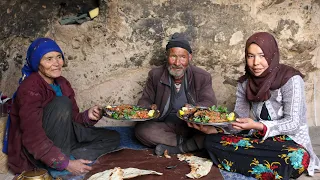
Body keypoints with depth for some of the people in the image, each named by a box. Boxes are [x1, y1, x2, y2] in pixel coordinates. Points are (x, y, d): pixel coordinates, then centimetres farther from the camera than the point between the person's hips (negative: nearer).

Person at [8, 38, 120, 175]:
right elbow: (33, 137, -27)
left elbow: (72, 118, 7)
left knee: (112, 138, 2)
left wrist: (88, 116, -16)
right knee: (61, 103, -30)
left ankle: (71, 157, -17)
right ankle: (67, 159, -20)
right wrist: (66, 163, -31)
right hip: (36, 152, -8)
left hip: (61, 141, 8)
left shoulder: (62, 83, 4)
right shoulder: (30, 88, -20)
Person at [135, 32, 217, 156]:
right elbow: (145, 100, 11)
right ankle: (183, 142, -20)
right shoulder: (155, 75, 3)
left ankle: (173, 148, -21)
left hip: (193, 126, -1)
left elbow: (210, 103, -4)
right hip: (165, 126, 2)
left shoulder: (202, 77, -2)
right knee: (141, 129, -26)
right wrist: (149, 108, -16)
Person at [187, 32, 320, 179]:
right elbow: (238, 121, -2)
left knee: (297, 158, -41)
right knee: (211, 141, -17)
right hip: (260, 139, 4)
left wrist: (257, 126, -32)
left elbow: (293, 123, -17)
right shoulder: (245, 83, 1)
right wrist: (211, 128, -21)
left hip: (291, 142, -4)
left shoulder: (291, 79, -14)